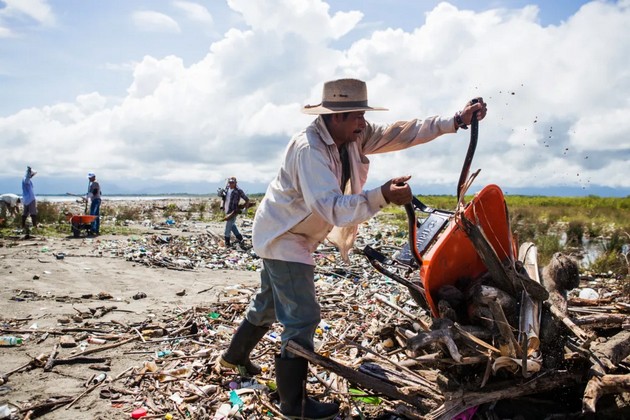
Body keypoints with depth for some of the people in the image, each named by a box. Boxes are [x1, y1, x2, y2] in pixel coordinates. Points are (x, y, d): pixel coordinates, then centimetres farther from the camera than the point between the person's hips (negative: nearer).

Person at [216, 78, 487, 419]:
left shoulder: (354, 137, -5)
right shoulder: (309, 149, -30)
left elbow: (401, 133, -6)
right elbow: (332, 207, -39)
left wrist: (456, 121, -10)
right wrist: (382, 196, -49)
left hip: (289, 235, 10)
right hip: (282, 238, -10)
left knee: (270, 303, 25)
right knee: (302, 317, -7)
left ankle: (234, 356, 48)